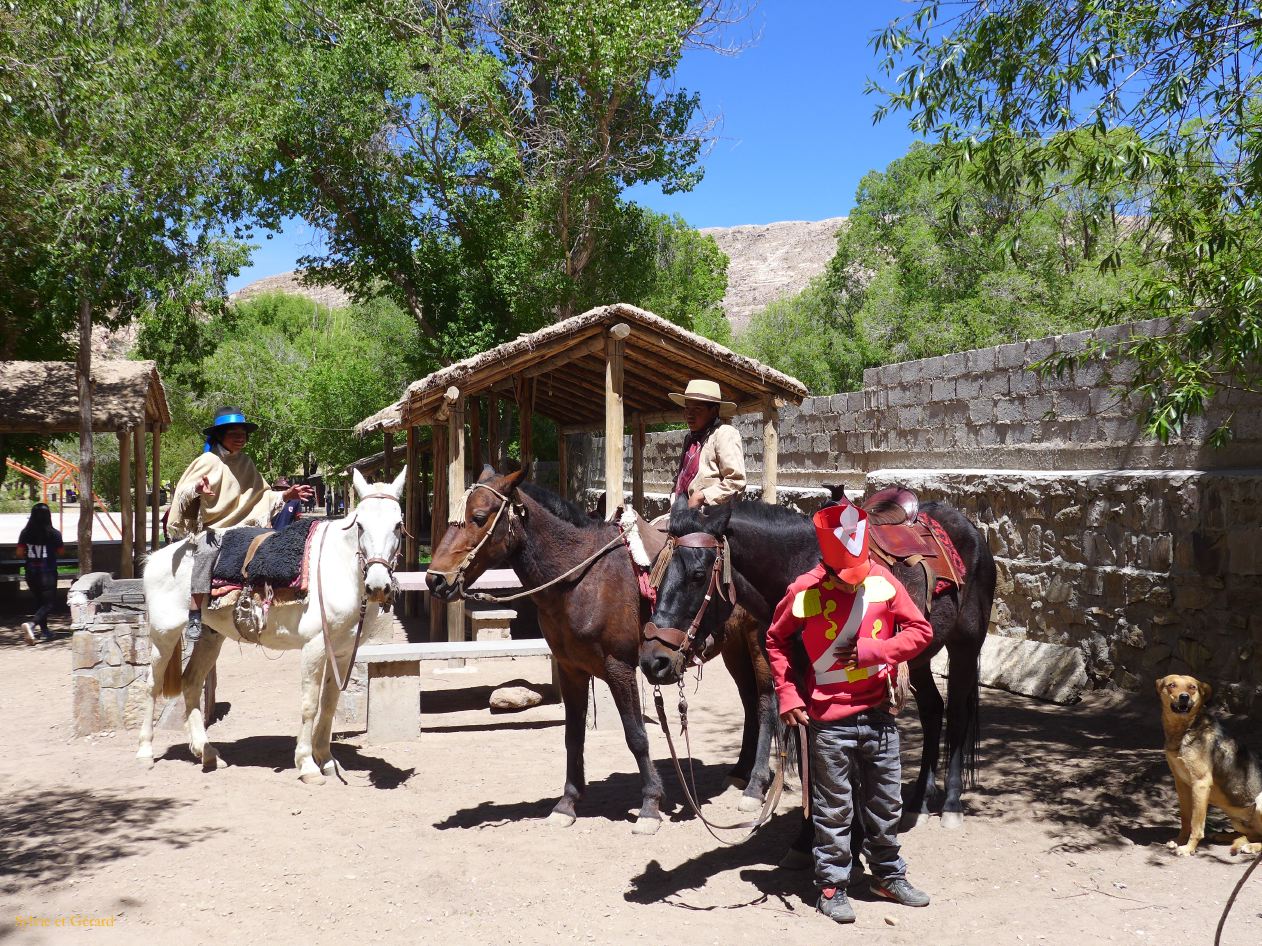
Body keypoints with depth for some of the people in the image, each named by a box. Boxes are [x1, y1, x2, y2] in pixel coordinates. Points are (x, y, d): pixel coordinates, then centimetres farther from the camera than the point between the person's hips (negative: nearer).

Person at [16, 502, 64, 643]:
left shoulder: (25, 533, -2)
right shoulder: (53, 533, -11)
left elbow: (19, 553, -2)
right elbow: (61, 552, 0)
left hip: (31, 572, 4)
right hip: (47, 572, -4)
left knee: (39, 601, 20)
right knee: (49, 603, -1)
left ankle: (44, 630, 25)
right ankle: (31, 624, -25)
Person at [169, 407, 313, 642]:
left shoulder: (246, 463, 13)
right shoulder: (208, 461, -1)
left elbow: (262, 495, 18)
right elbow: (183, 491, -6)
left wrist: (287, 495, 4)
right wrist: (197, 489, -28)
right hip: (209, 529, -5)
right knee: (207, 551, -35)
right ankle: (195, 618, -36)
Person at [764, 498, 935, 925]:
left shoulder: (883, 581, -6)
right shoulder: (805, 592, -12)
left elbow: (920, 630, -2)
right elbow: (776, 641, 2)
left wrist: (874, 651, -16)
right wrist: (788, 694, -6)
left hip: (879, 714, 3)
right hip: (829, 719, -3)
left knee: (886, 801, 16)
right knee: (834, 808, 6)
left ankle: (889, 875, 34)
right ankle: (831, 885, 20)